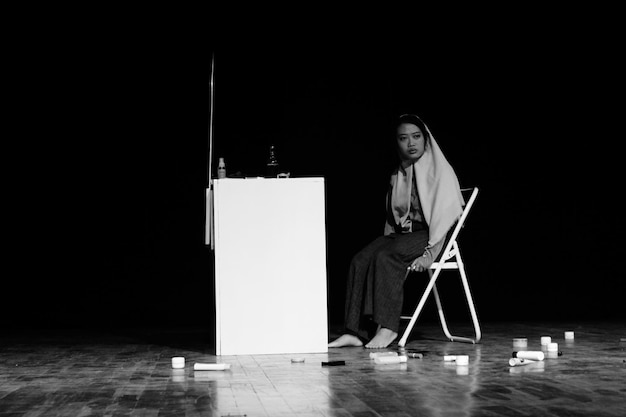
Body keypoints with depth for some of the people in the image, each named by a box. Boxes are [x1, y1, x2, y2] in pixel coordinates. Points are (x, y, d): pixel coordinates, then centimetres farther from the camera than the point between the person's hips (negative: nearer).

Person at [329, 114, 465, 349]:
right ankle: (355, 332, -24)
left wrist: (430, 253, -21)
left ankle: (387, 328, -32)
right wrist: (387, 239, 7)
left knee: (385, 257, -33)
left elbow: (445, 215, -12)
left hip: (428, 235, -6)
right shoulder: (397, 175, 17)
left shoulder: (440, 170, -3)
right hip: (400, 233, 6)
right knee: (360, 261, -19)